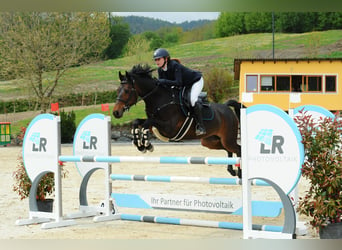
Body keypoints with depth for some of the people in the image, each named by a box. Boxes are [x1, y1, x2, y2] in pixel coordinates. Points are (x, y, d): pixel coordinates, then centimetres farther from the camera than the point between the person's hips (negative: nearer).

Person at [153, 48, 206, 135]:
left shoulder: (175, 66, -36)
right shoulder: (160, 70, -12)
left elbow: (178, 83, -43)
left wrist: (164, 81, -47)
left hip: (196, 81, -9)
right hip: (185, 85, 9)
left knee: (193, 99, -31)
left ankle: (201, 126, -26)